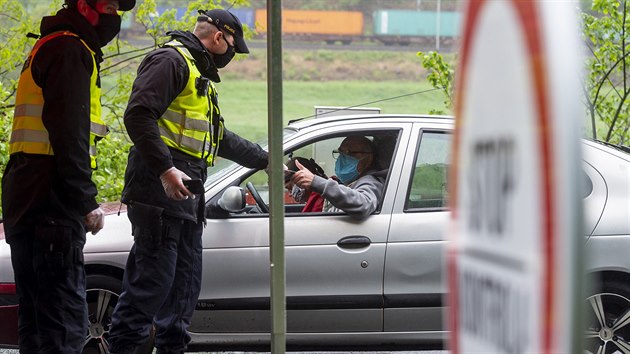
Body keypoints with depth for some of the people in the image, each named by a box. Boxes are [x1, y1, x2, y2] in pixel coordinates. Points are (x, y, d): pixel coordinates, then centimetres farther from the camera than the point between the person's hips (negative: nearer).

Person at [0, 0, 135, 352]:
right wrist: (87, 201, -17)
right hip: (53, 204, -11)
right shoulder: (70, 50, -8)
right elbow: (69, 133, -17)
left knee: (37, 317, 13)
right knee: (65, 319, -14)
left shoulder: (49, 48, 25)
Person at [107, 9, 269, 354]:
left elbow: (220, 140, 37)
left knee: (185, 282, 12)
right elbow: (138, 115, -20)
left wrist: (267, 161, 40)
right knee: (152, 280, -13)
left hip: (186, 196, 10)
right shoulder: (171, 61, -7)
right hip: (160, 192, -10)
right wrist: (165, 169, -27)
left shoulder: (200, 76, 27)